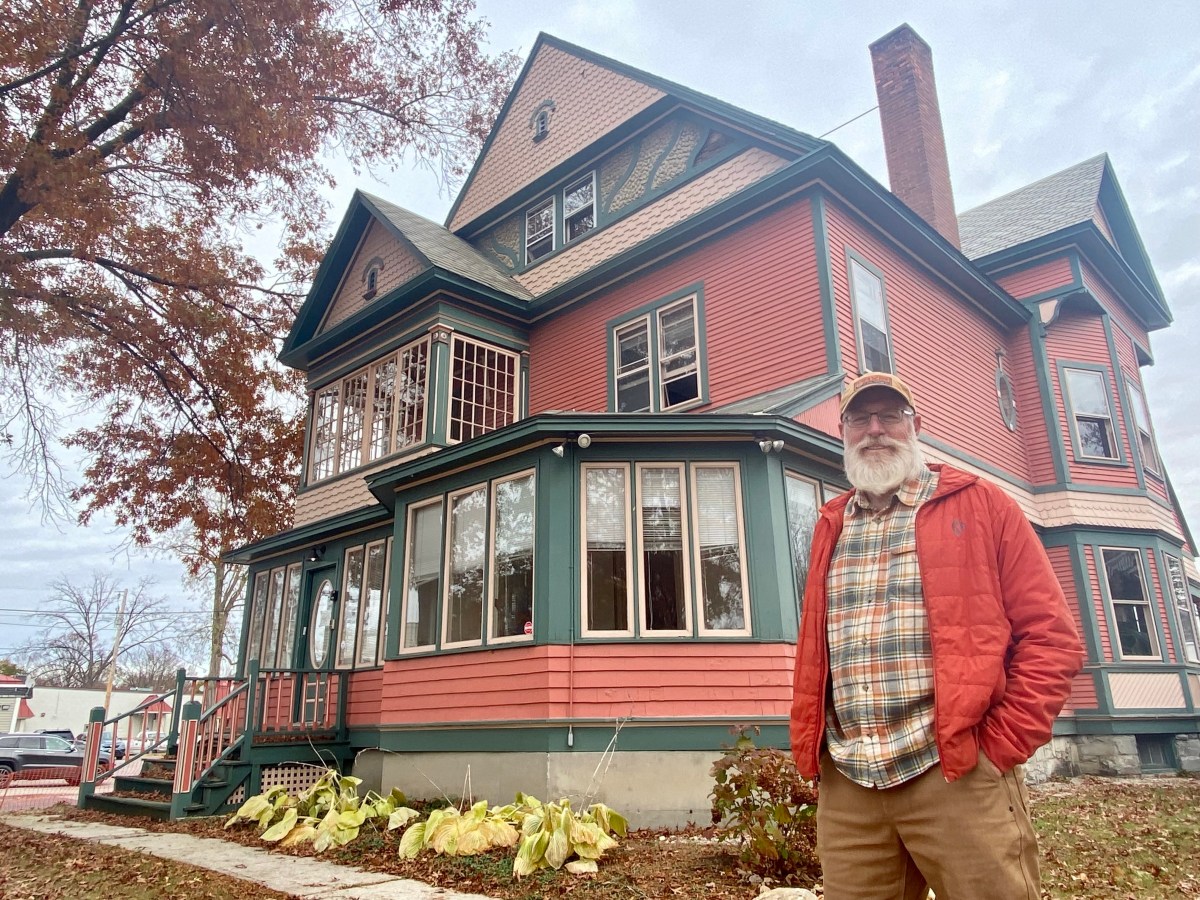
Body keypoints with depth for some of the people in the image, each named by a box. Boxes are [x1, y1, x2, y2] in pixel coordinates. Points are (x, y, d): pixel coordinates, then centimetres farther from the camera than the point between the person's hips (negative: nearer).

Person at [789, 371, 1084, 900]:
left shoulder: (979, 505, 2)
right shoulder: (831, 527, 14)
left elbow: (1050, 637, -1)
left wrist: (1000, 746, -7)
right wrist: (812, 749, 10)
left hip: (957, 773, -3)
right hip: (845, 786, 4)